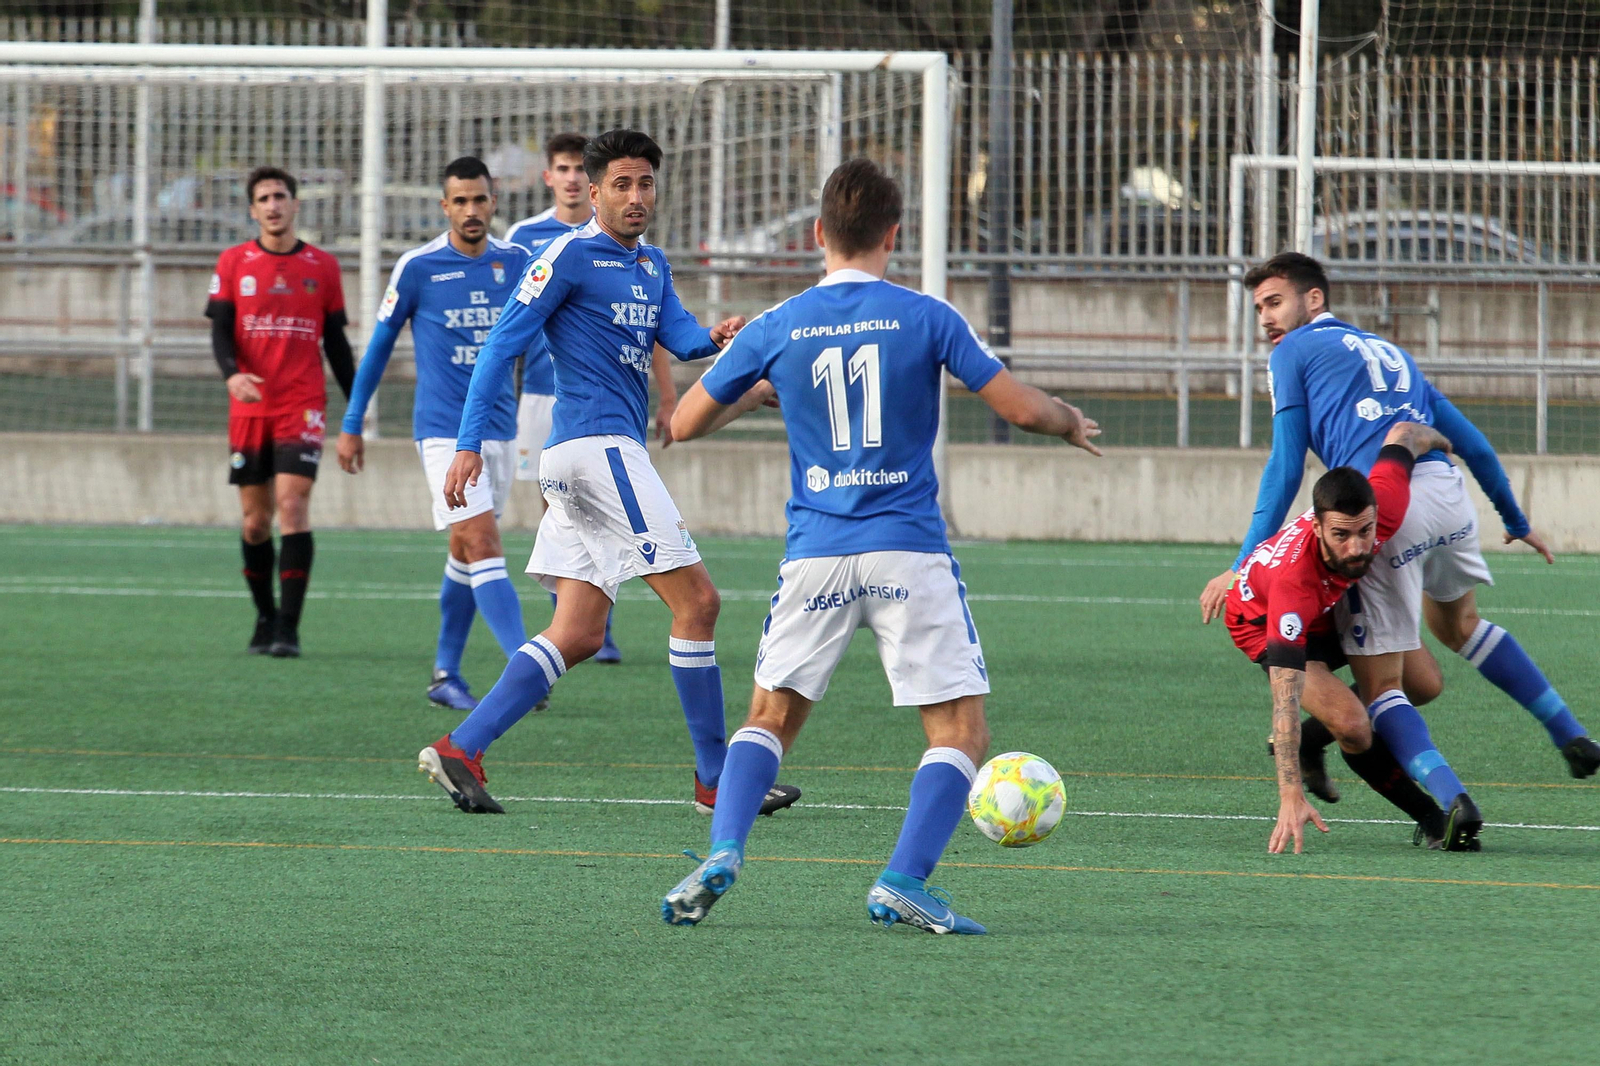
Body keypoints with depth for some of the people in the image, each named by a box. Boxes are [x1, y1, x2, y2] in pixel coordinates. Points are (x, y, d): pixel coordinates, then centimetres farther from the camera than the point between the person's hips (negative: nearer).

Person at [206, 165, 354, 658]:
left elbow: (336, 342, 12)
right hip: (249, 410, 1)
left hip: (303, 407, -1)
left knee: (293, 505, -15)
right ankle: (265, 618, 22)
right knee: (256, 520, 5)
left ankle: (288, 628, -16)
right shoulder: (233, 263, 6)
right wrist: (231, 373, -20)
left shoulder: (323, 266, 7)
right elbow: (220, 333, 1)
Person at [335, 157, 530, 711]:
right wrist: (351, 425, 6)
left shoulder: (515, 263, 4)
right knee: (483, 543, -16)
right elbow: (379, 345, 4)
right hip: (443, 430, -4)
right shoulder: (418, 267, -5)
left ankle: (446, 674, 23)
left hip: (499, 429, 4)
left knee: (467, 552, 12)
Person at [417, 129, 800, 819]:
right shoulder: (571, 256, -5)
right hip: (598, 444, -9)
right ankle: (715, 777, -4)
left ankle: (459, 749, 3)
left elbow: (677, 333, 4)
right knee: (695, 600, -9)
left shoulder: (650, 264, 20)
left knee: (579, 635, 6)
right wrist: (469, 444, -13)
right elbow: (501, 345, -7)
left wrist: (714, 338, -20)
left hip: (612, 449, 9)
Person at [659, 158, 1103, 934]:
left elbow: (684, 425, 11)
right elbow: (1021, 409, -2)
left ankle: (724, 853, -5)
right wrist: (1069, 423, 20)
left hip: (815, 556, 2)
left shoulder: (776, 330, 2)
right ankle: (904, 880, -13)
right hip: (909, 555, -2)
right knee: (961, 730, 4)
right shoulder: (924, 318, -3)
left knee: (770, 718, 16)